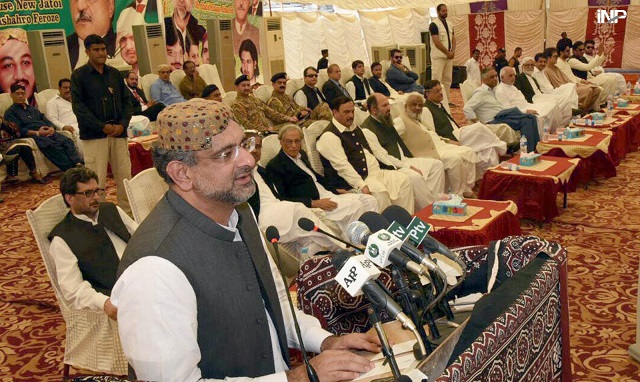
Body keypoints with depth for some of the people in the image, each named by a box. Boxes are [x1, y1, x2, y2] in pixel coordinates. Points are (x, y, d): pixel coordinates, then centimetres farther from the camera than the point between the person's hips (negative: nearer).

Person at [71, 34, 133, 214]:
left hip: (118, 132, 4)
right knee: (97, 180, -3)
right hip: (94, 135, -4)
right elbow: (78, 106, -5)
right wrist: (103, 126, -12)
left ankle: (127, 211, 16)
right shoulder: (79, 75, 1)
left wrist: (122, 124, -4)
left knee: (125, 176, 3)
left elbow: (126, 100, 12)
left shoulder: (114, 73, 13)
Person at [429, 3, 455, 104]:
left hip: (449, 56, 7)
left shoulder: (449, 25, 15)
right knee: (437, 80, -9)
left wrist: (452, 51, -3)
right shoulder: (434, 24, -9)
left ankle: (447, 100, 15)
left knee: (447, 79, 9)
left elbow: (453, 39, 16)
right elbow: (437, 42, -15)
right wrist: (448, 53, -13)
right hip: (438, 56, -7)